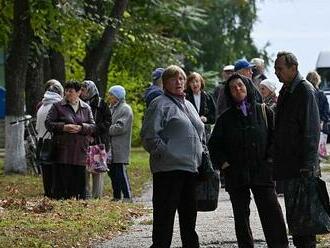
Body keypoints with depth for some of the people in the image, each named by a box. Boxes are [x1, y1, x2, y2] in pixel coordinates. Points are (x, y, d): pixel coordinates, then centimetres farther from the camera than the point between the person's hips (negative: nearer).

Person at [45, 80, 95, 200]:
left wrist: (81, 128, -11)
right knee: (62, 179, -5)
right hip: (62, 150, -2)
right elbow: (48, 123, 0)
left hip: (80, 151, 2)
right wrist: (63, 127, -15)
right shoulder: (57, 106, 5)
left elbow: (93, 127, 8)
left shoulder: (86, 108, 12)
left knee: (79, 180, 3)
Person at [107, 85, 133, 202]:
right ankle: (116, 197, 19)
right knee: (112, 173, 12)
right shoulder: (112, 108, 19)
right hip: (111, 148, 9)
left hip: (120, 148, -9)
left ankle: (127, 197, -6)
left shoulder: (125, 109, -9)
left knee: (121, 173, -10)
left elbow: (120, 127, -18)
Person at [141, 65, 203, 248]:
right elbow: (149, 136, -13)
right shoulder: (160, 104, -5)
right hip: (169, 169, -8)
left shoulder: (188, 105, 21)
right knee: (165, 213, -7)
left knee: (189, 214, 14)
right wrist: (165, 154, -14)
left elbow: (200, 134, 29)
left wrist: (201, 156, 17)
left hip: (191, 168, 8)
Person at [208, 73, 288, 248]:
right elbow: (213, 145, 12)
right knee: (241, 216, 5)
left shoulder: (264, 112, 4)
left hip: (262, 172, -2)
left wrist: (270, 157, -2)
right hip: (236, 174, 2)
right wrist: (223, 163, 1)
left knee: (272, 213, -7)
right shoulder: (226, 118, 7)